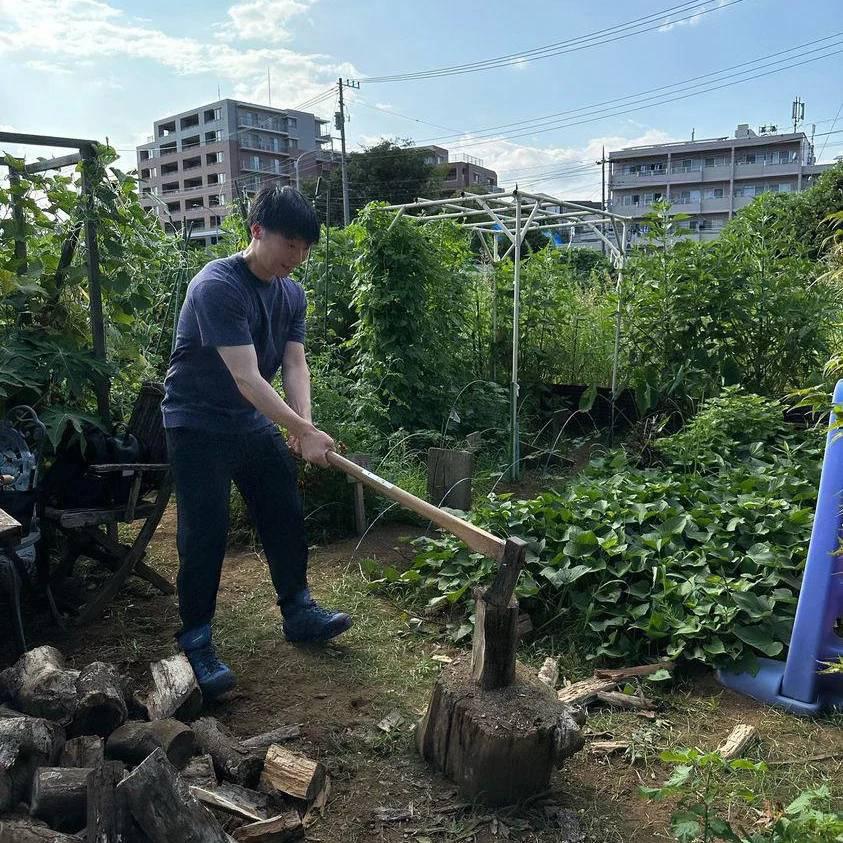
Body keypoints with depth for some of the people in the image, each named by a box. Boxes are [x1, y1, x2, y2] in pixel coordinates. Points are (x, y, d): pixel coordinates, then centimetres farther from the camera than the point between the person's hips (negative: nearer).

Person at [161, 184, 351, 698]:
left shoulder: (292, 293, 1)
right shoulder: (218, 287, -24)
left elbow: (295, 366, -5)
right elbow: (246, 377, -30)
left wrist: (303, 428, -21)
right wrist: (304, 431, -30)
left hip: (254, 422, 8)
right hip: (198, 426, -7)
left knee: (287, 517, 10)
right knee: (206, 534, -6)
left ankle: (299, 612, 26)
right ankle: (196, 643, 9)